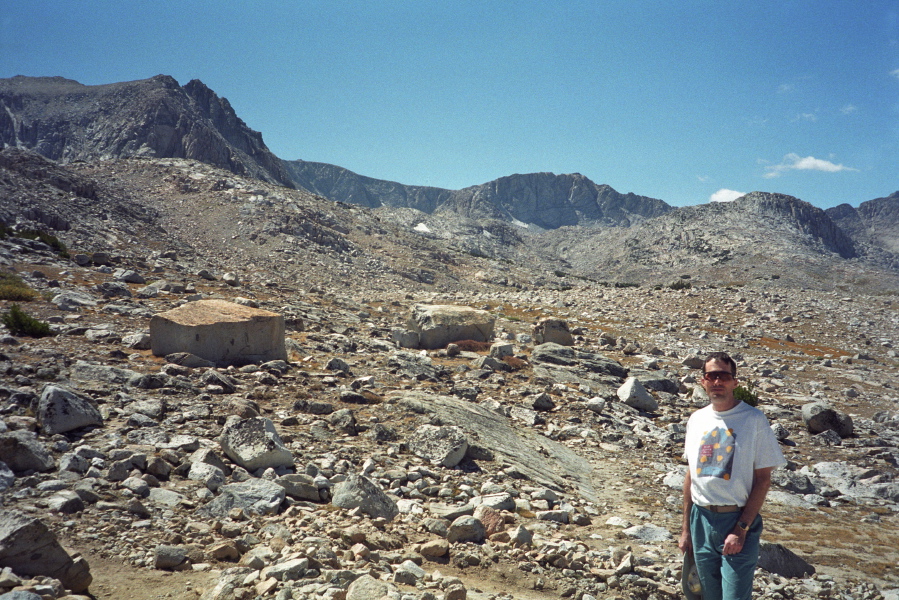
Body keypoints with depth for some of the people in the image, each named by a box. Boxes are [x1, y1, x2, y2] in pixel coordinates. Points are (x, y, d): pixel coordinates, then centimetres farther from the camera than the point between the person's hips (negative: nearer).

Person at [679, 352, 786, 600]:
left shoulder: (753, 419, -8)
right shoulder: (696, 419, 6)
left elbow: (763, 479, -8)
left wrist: (741, 529, -14)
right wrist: (686, 529, 11)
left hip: (738, 520, -4)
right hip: (701, 520, 4)